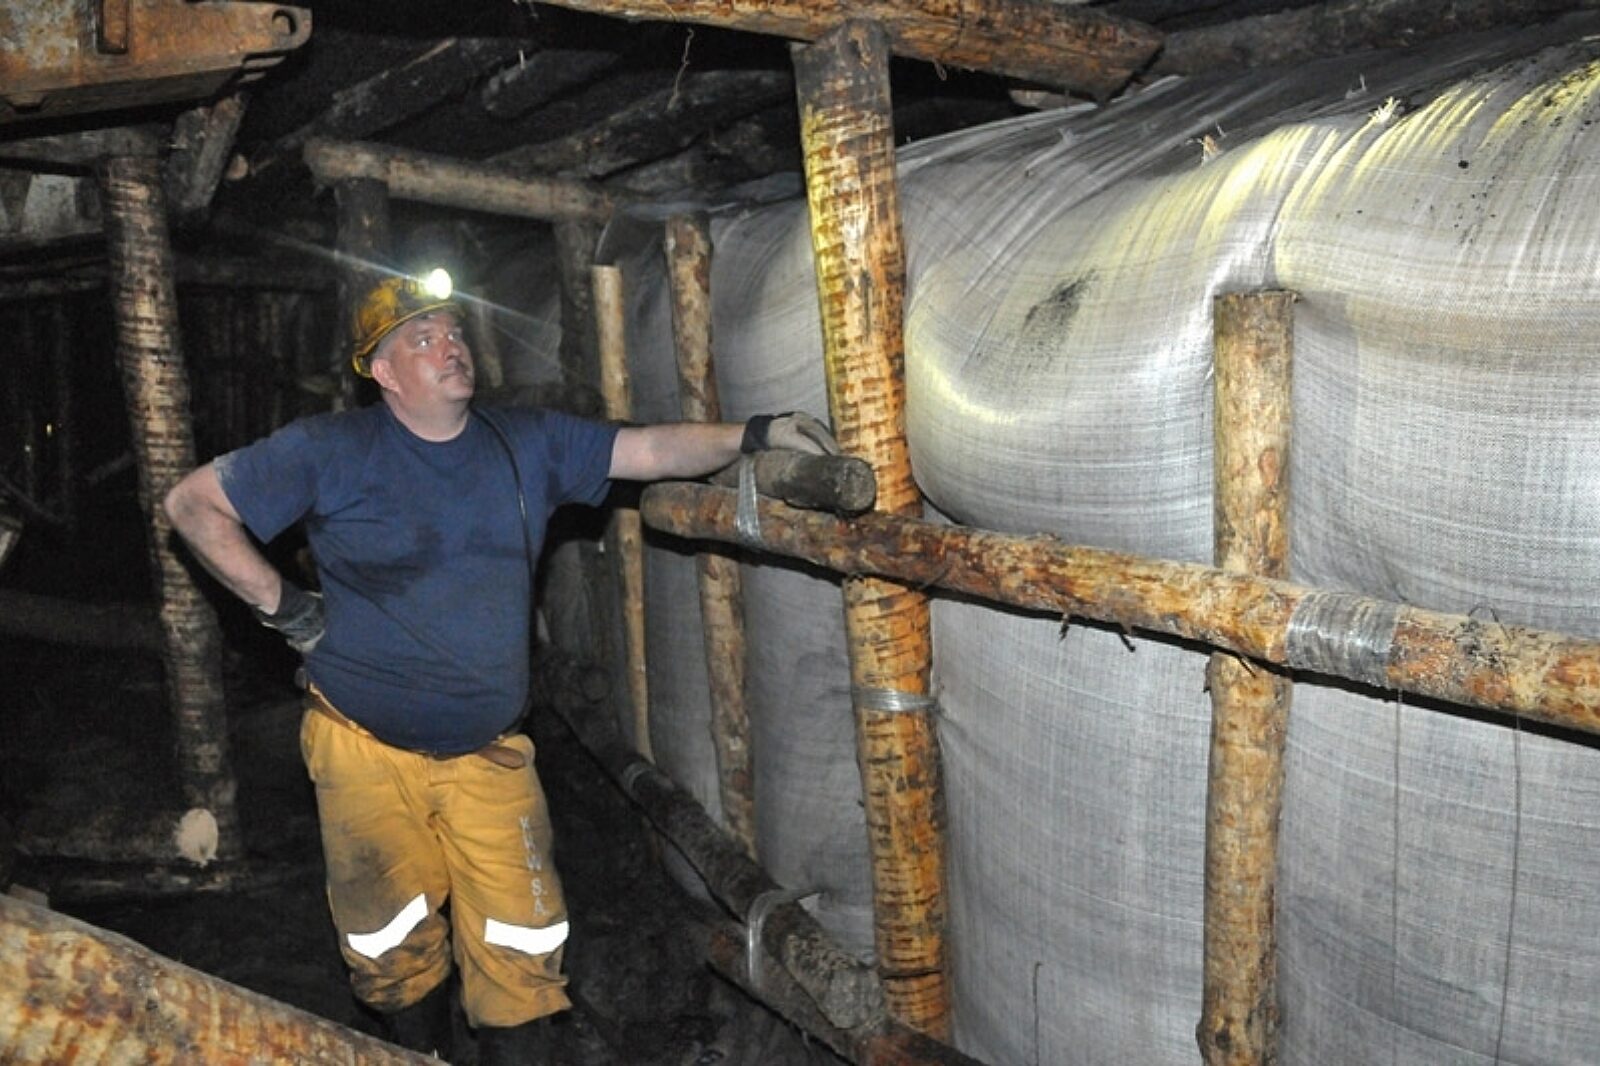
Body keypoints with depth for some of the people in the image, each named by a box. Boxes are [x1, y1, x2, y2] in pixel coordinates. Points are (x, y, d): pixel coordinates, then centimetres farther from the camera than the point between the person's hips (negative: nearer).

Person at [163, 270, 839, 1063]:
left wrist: (755, 433, -14)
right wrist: (280, 606, -7)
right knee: (397, 952, 12)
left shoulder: (528, 445, 2)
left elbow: (650, 450, -1)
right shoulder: (331, 450, -8)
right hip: (367, 748, -2)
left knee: (520, 957, 2)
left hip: (490, 752, 2)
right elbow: (192, 504, -2)